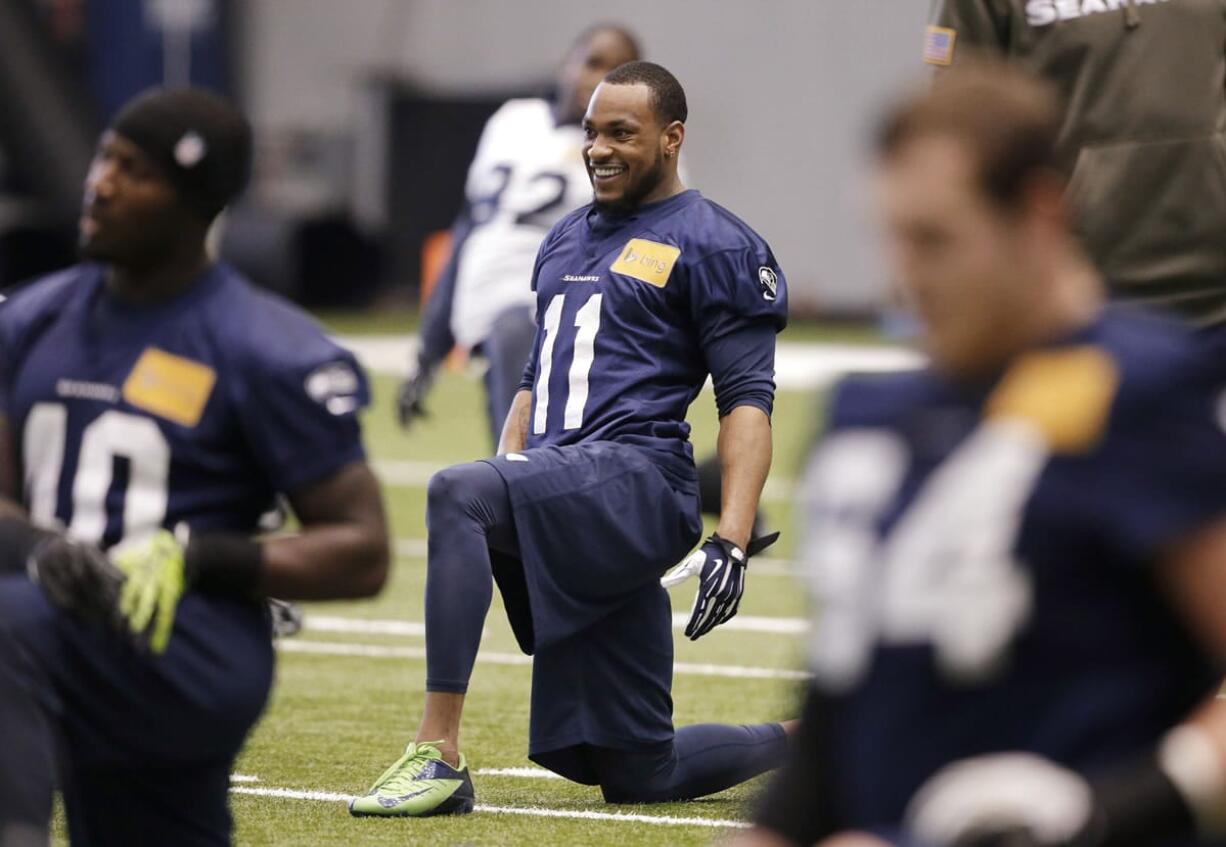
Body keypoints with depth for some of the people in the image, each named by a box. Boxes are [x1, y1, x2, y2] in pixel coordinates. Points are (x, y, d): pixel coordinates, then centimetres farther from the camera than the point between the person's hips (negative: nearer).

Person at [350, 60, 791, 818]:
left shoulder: (714, 245, 1)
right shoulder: (567, 240, 24)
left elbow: (747, 401, -6)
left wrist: (732, 541, -17)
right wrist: (495, 501, 17)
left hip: (638, 478, -8)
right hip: (568, 506, 8)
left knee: (455, 493, -33)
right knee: (636, 773, 5)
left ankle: (440, 755, -35)